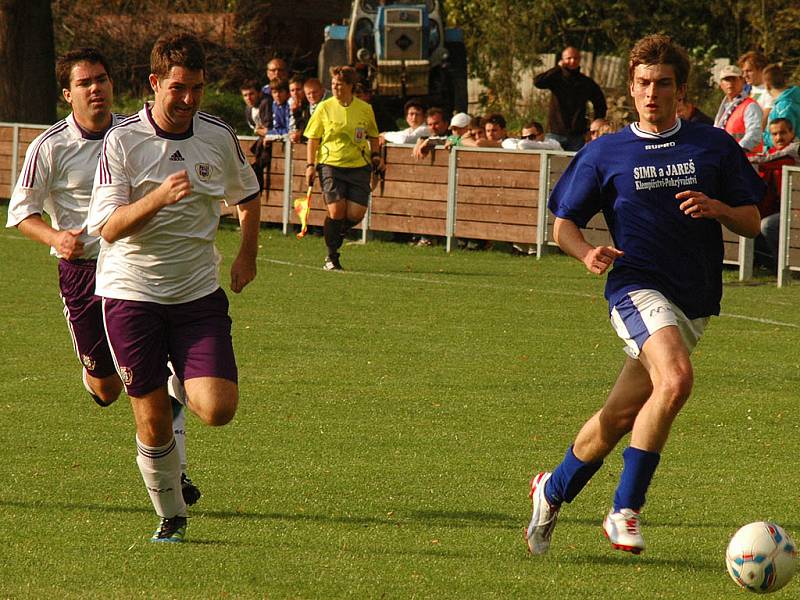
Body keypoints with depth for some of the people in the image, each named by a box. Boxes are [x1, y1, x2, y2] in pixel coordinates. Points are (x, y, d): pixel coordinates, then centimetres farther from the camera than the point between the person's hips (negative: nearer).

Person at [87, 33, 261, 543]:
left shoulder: (220, 137, 0)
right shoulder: (122, 139, -10)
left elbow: (247, 195, 22)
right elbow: (108, 228, -17)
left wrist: (248, 256, 14)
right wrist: (158, 198, -32)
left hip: (199, 292, 2)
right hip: (130, 291, -2)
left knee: (218, 409, -13)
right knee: (152, 422, 0)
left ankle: (181, 386, 22)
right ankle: (171, 517, 22)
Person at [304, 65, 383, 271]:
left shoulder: (365, 109, 4)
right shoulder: (324, 108, 0)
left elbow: (373, 136, 19)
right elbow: (313, 138, 6)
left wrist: (375, 155, 3)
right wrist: (311, 164, -2)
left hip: (358, 167, 2)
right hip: (330, 164, -2)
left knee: (356, 213, -8)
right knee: (336, 209, -15)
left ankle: (337, 235, 26)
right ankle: (332, 257, 1)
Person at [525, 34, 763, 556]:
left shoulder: (714, 146, 8)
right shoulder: (604, 154, 5)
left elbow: (752, 222, 9)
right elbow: (564, 222, 10)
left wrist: (719, 209, -12)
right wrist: (587, 253, -11)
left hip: (696, 302, 3)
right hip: (637, 286, -3)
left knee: (622, 416, 7)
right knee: (675, 380, -30)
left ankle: (554, 489, 33)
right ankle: (626, 509, -21)